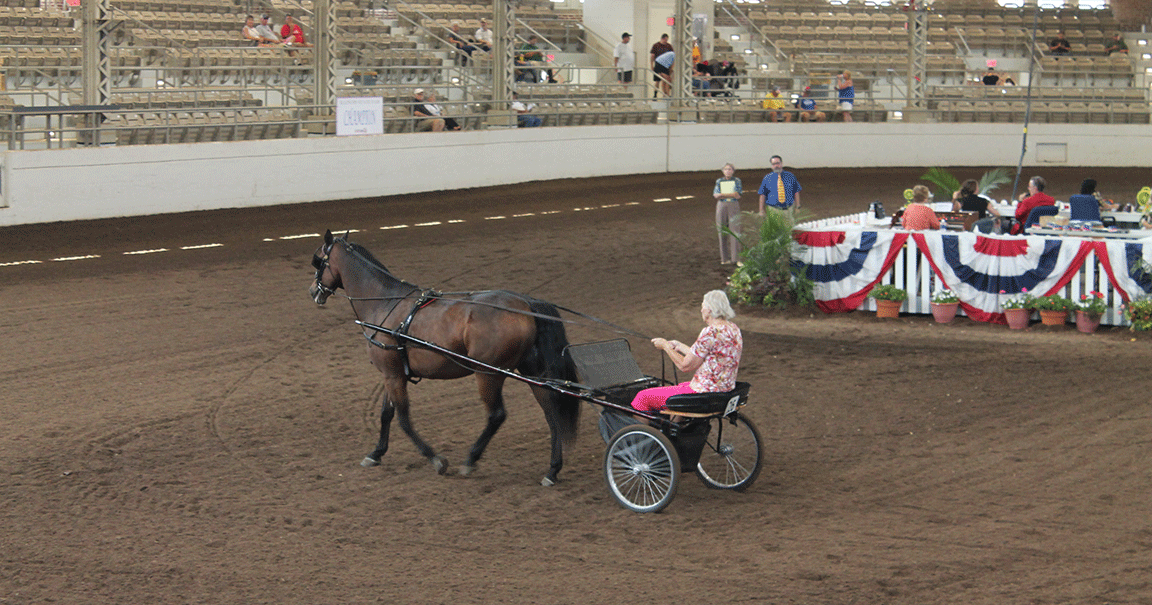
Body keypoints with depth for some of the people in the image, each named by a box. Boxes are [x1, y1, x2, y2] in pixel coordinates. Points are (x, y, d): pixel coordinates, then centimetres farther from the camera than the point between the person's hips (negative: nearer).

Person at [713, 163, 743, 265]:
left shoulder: (737, 181, 6)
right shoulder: (719, 181, 10)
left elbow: (738, 195, -7)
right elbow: (715, 195, -3)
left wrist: (722, 194, -9)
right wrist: (731, 195, -11)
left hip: (733, 207, -2)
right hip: (721, 207, 2)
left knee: (734, 232, -9)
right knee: (723, 233, 1)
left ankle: (736, 258, -9)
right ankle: (725, 258, 6)